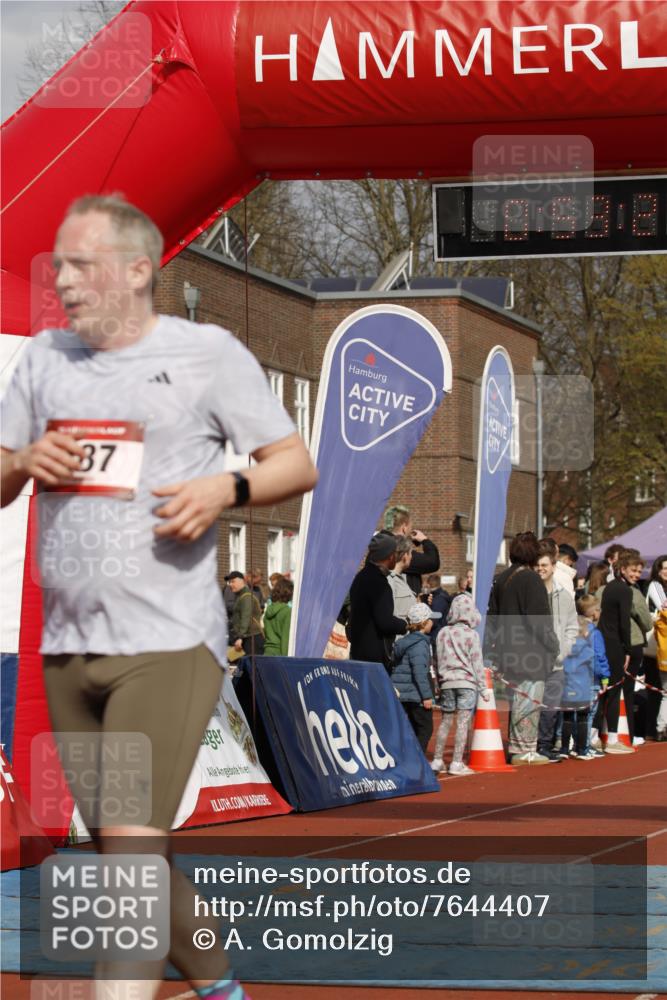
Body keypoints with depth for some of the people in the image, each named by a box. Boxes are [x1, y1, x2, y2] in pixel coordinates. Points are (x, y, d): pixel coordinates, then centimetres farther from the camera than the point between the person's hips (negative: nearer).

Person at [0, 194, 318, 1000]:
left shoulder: (209, 353, 0)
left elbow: (298, 465, 3)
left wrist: (226, 489, -16)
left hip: (168, 639, -6)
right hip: (66, 643, 6)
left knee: (131, 839, -17)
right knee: (119, 849, 14)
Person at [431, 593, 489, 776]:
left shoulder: (443, 633, 5)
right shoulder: (472, 635, -6)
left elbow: (439, 660, 9)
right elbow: (477, 663, -4)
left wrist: (439, 683, 17)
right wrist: (483, 687, 1)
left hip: (447, 682, 4)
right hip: (467, 682, -4)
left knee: (445, 721, 13)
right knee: (463, 722, -4)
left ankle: (437, 760, 16)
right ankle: (457, 763, -7)